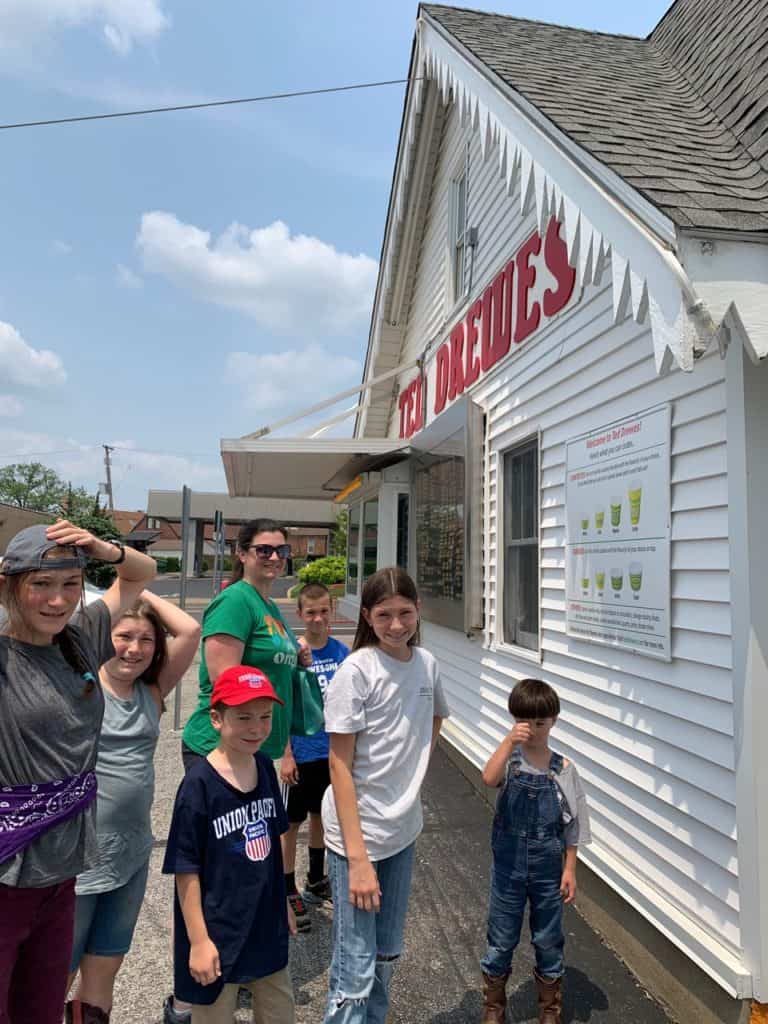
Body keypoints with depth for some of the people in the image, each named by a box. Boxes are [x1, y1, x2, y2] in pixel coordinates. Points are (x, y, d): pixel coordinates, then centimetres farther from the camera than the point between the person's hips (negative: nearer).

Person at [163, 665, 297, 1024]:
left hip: (267, 927, 6)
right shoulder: (199, 784, -23)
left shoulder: (265, 768, -4)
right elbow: (186, 869, -17)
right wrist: (199, 940, -14)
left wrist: (283, 901, 14)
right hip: (218, 935, -6)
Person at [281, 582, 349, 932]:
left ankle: (316, 881, 40)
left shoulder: (341, 651, -4)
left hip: (332, 751, 4)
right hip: (302, 754, -4)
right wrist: (286, 755, -14)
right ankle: (288, 894, 24)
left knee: (320, 815, 21)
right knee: (291, 823, 8)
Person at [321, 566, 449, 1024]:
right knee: (356, 970, 2)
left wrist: (415, 765, 6)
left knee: (388, 956, 22)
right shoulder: (356, 671, -18)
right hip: (358, 834, -6)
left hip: (404, 831, 6)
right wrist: (357, 858, -19)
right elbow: (340, 766, -16)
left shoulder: (427, 663, 0)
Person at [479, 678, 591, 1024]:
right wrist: (509, 741, -39)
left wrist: (569, 869, -1)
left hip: (547, 867, 1)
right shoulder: (509, 756, -11)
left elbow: (571, 826, -1)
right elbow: (489, 778, -34)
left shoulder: (563, 769, -7)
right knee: (501, 940, 14)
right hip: (508, 865, -1)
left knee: (548, 941, 17)